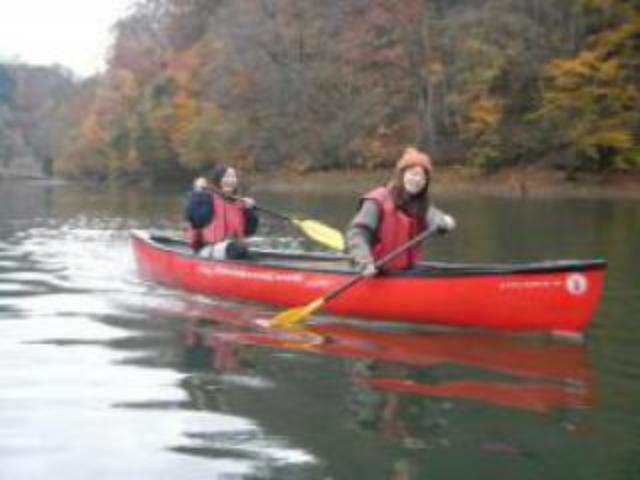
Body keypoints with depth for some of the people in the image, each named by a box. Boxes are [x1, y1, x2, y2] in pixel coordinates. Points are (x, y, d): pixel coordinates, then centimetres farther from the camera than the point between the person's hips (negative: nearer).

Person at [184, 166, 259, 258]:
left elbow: (248, 231, 15)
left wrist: (250, 210, 2)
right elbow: (193, 217, -17)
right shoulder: (208, 198, -1)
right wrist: (198, 193, -19)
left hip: (235, 246, 7)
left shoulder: (240, 204, 17)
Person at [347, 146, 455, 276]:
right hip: (378, 274, -5)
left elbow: (433, 217, -10)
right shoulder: (378, 201, -10)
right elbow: (355, 233, -16)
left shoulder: (421, 205, 9)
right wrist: (366, 263, -29)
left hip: (407, 272, 5)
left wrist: (444, 221, -33)